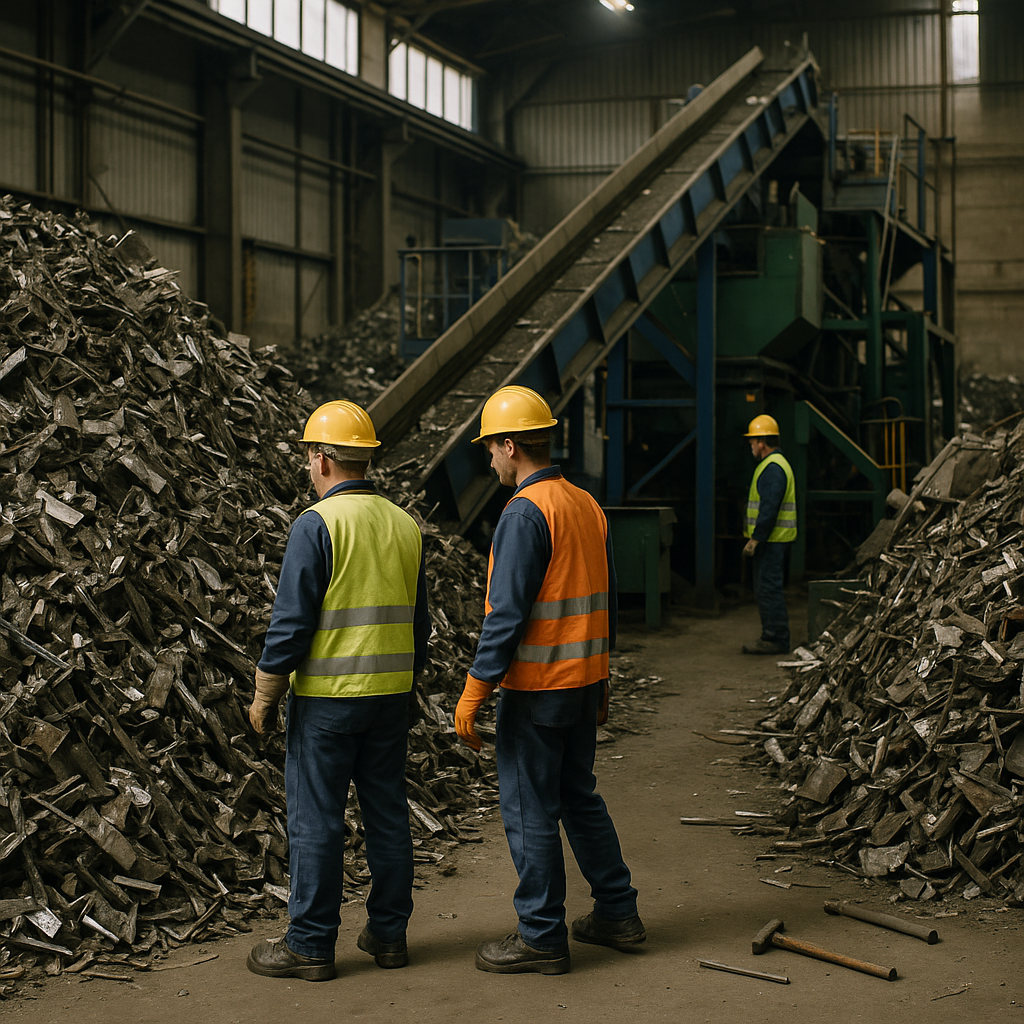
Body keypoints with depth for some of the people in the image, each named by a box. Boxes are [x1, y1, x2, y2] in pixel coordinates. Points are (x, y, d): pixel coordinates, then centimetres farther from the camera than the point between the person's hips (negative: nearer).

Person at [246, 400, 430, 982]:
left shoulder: (317, 524, -12)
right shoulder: (406, 526, 8)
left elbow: (292, 621, -14)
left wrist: (266, 695, -5)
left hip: (327, 695, -6)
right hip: (392, 694, 6)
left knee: (317, 821, 1)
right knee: (388, 813, 12)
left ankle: (311, 945, 8)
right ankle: (389, 933, 20)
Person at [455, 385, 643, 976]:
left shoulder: (526, 513, -17)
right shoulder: (588, 506, 9)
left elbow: (508, 613, -21)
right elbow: (606, 600, 15)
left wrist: (474, 692, -16)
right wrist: (601, 676, 24)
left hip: (536, 688, -9)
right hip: (584, 681, 9)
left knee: (529, 810, 1)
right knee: (580, 796, 19)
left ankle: (543, 938, 9)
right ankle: (617, 914, 26)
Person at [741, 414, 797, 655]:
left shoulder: (772, 468, -16)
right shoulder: (776, 464, 19)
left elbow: (769, 508, -24)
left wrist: (755, 539, -22)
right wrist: (756, 538, 21)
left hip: (771, 540, -11)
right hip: (772, 540, 11)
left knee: (768, 588, -8)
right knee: (768, 588, 14)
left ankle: (775, 639, -6)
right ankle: (772, 636, 19)